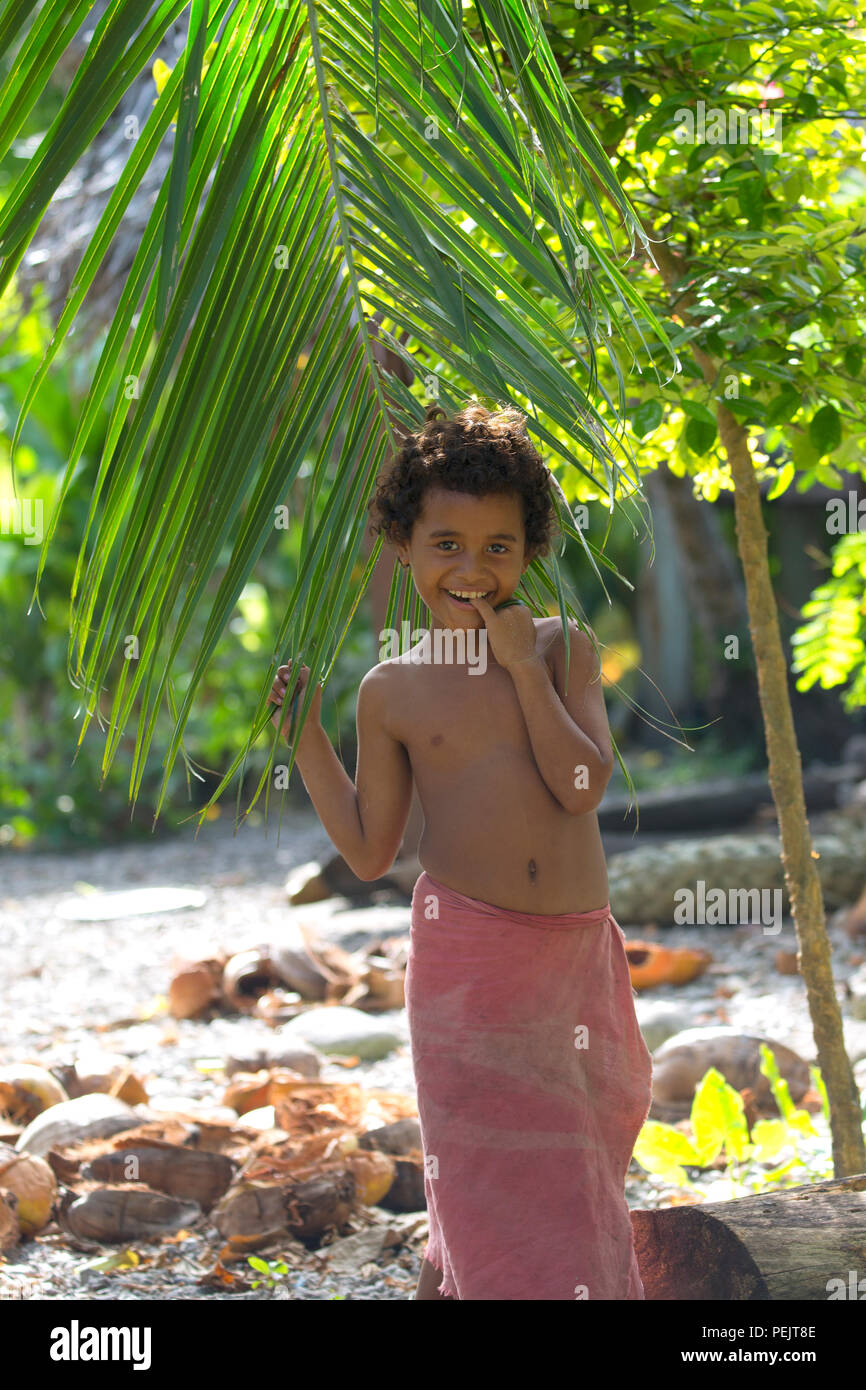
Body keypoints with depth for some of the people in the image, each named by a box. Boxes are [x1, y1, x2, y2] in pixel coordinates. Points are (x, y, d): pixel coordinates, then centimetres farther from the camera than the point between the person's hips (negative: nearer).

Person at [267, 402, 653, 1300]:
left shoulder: (562, 648, 1)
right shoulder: (391, 692, 1)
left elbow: (582, 787, -12)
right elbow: (370, 850, 3)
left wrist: (523, 666, -14)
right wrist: (303, 736, 0)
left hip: (579, 958, 3)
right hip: (467, 963, -2)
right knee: (490, 1168, -2)